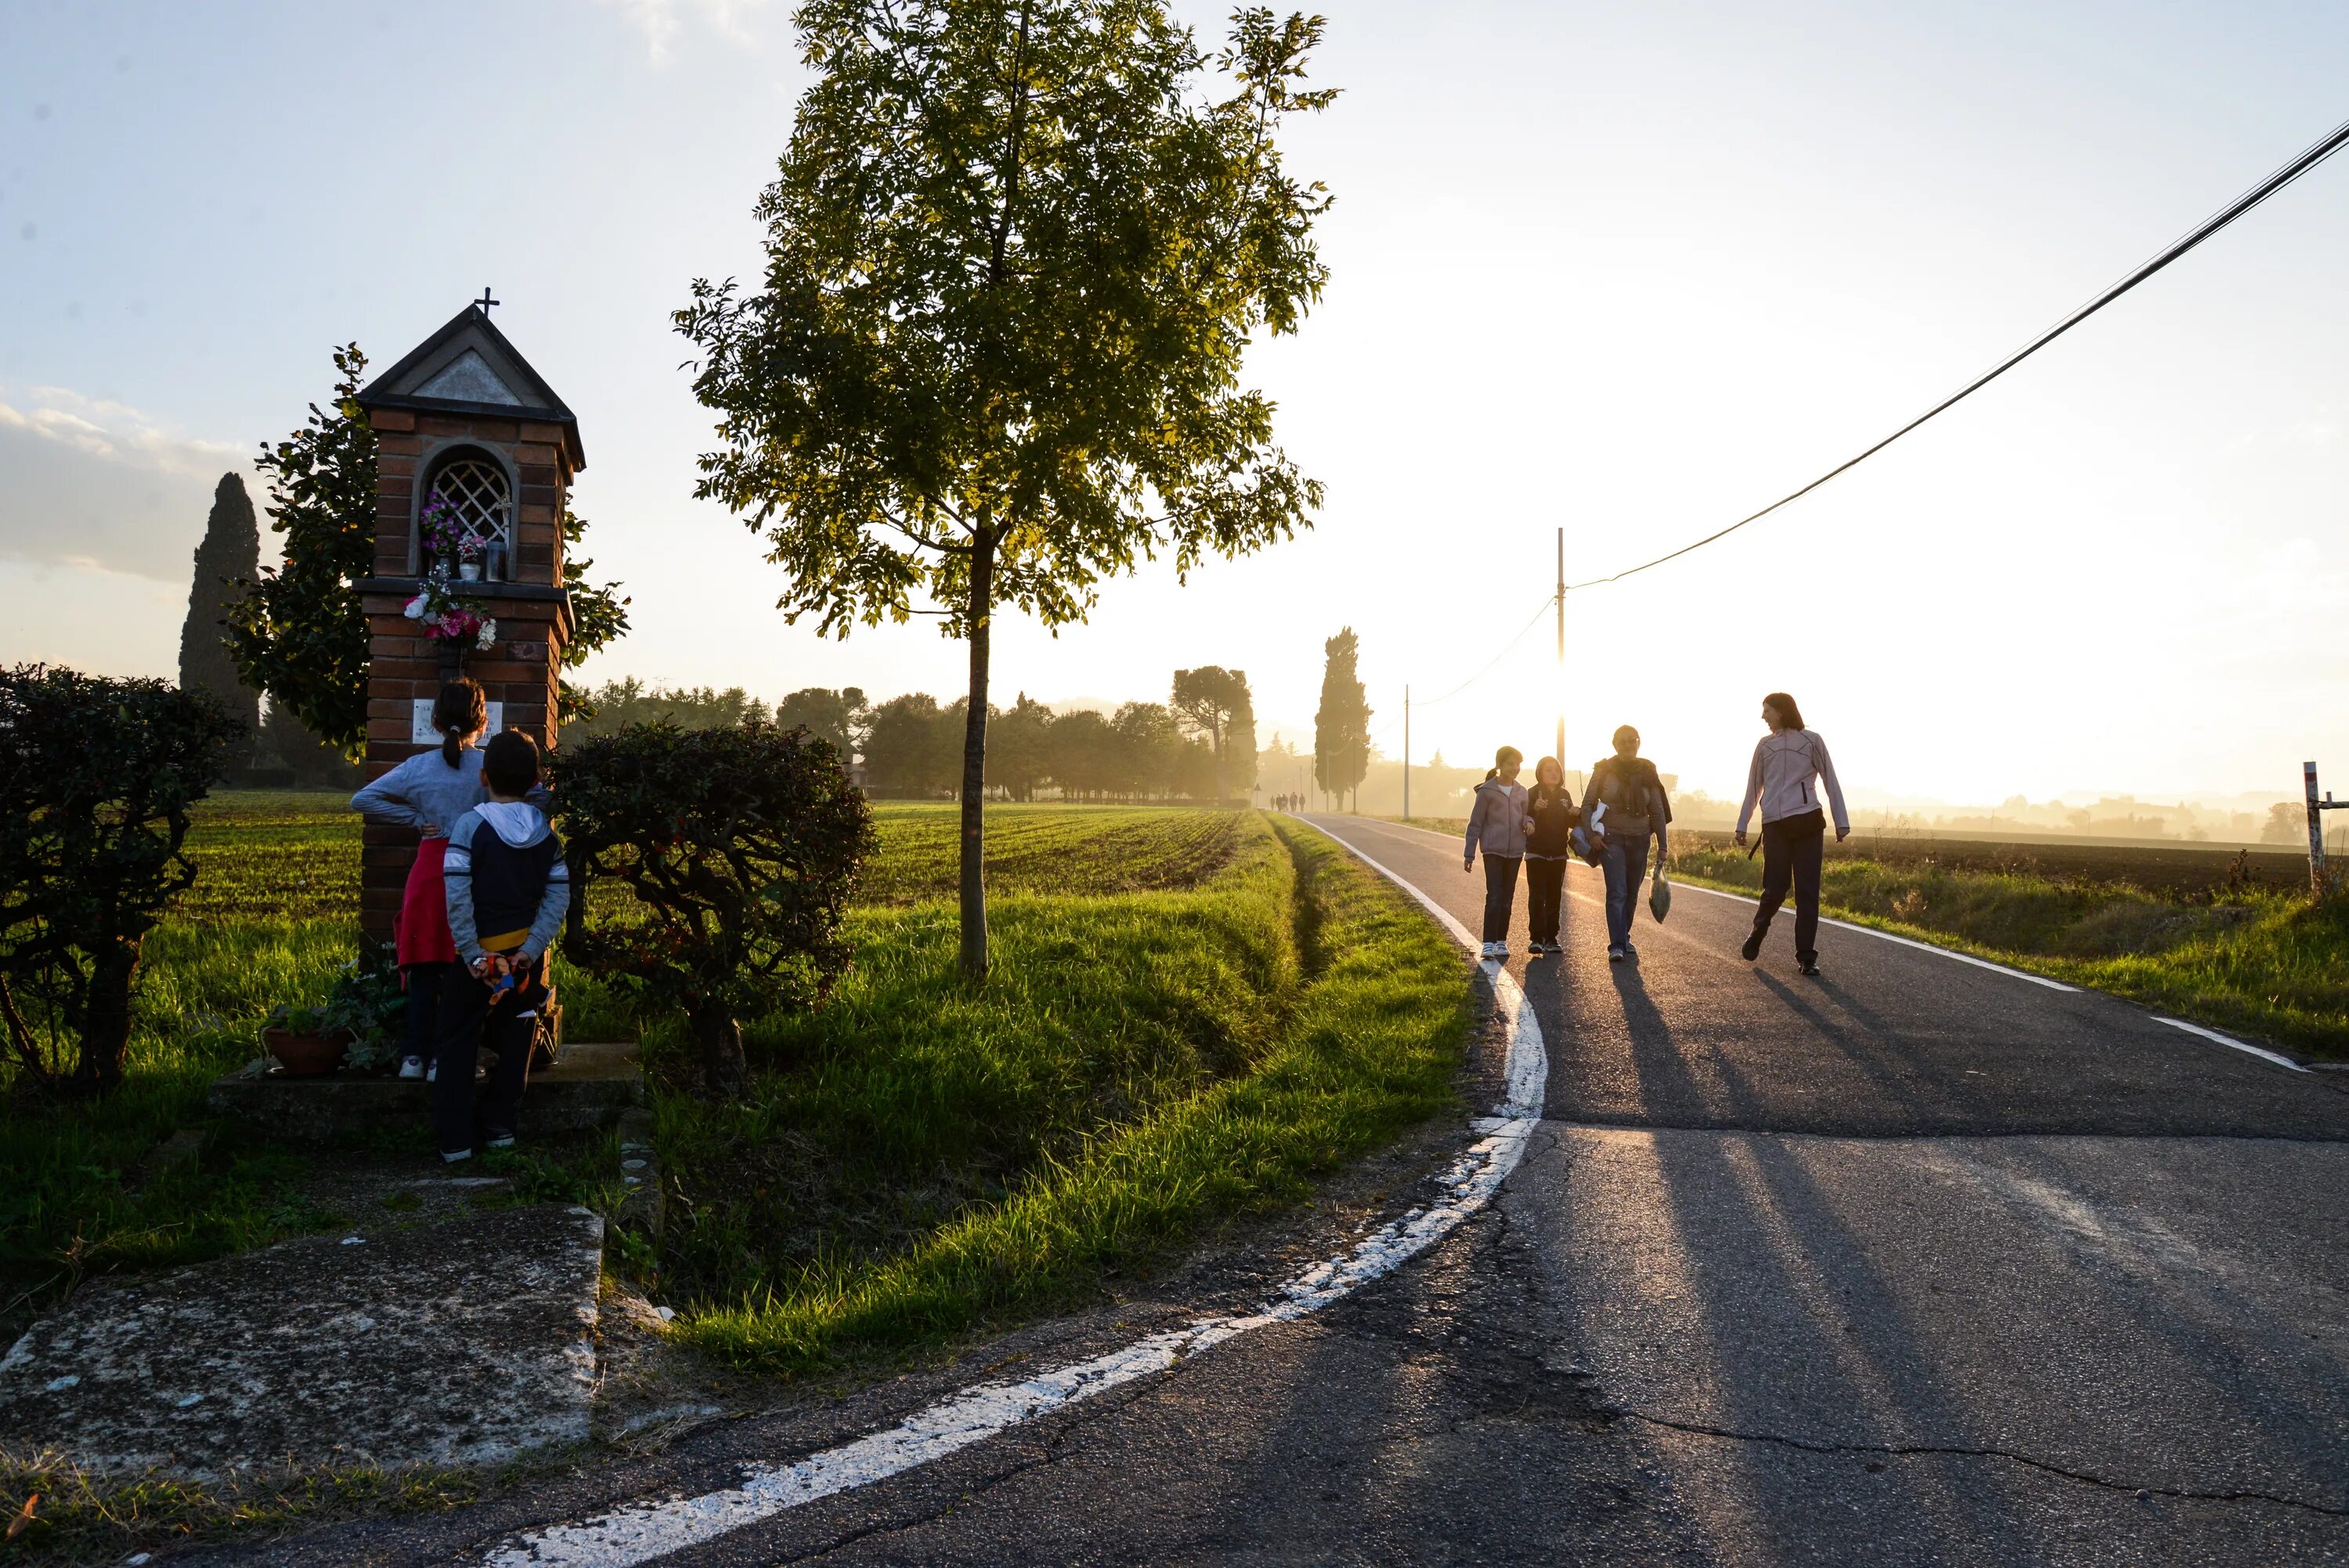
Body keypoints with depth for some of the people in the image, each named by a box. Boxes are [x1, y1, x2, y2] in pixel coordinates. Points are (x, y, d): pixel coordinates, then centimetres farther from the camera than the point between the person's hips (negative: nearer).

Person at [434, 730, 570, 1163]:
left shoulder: (471, 825, -13)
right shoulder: (546, 831, -1)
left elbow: (457, 898, -20)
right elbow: (559, 897, -6)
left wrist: (472, 955, -16)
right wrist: (531, 949, -9)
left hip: (480, 953, -4)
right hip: (526, 955, 4)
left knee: (459, 1043, 9)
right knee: (515, 1042, 15)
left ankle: (455, 1139, 9)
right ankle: (501, 1127, 22)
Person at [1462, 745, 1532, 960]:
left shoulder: (1521, 792, 9)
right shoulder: (1487, 791, -5)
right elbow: (1475, 824, -2)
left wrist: (1528, 822, -6)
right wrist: (1469, 855, -3)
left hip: (1515, 851, 5)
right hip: (1493, 850, -5)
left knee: (1507, 899, 9)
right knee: (1494, 897, -12)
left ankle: (1501, 941, 17)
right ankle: (1489, 943, -11)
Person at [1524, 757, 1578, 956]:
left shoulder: (1565, 795, 10)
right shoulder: (1533, 793, -5)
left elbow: (1569, 823, 15)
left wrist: (1576, 814, -7)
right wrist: (1535, 809, -33)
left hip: (1558, 854, 5)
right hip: (1537, 853, -5)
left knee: (1554, 897, 6)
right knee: (1537, 896, -10)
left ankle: (1551, 938, 10)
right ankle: (1536, 938, -11)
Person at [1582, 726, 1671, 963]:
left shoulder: (1647, 772, 5)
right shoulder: (1604, 770, -1)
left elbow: (1657, 812, 7)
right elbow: (1588, 804, 0)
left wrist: (1662, 846, 4)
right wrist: (1591, 834, -11)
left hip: (1639, 840, 3)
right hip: (1612, 839, -3)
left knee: (1632, 894, 8)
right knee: (1617, 892, -14)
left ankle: (1623, 938, 25)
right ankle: (1617, 945, -18)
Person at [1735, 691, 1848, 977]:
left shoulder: (1811, 740, 5)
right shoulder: (1764, 745, 12)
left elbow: (1830, 782, 4)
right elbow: (1753, 788, 16)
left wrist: (1842, 823, -1)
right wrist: (1742, 825, 15)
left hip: (1807, 822, -1)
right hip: (1775, 825, 1)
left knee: (1807, 890, -3)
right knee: (1775, 889, -2)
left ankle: (1806, 956, 4)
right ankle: (1757, 934, 25)